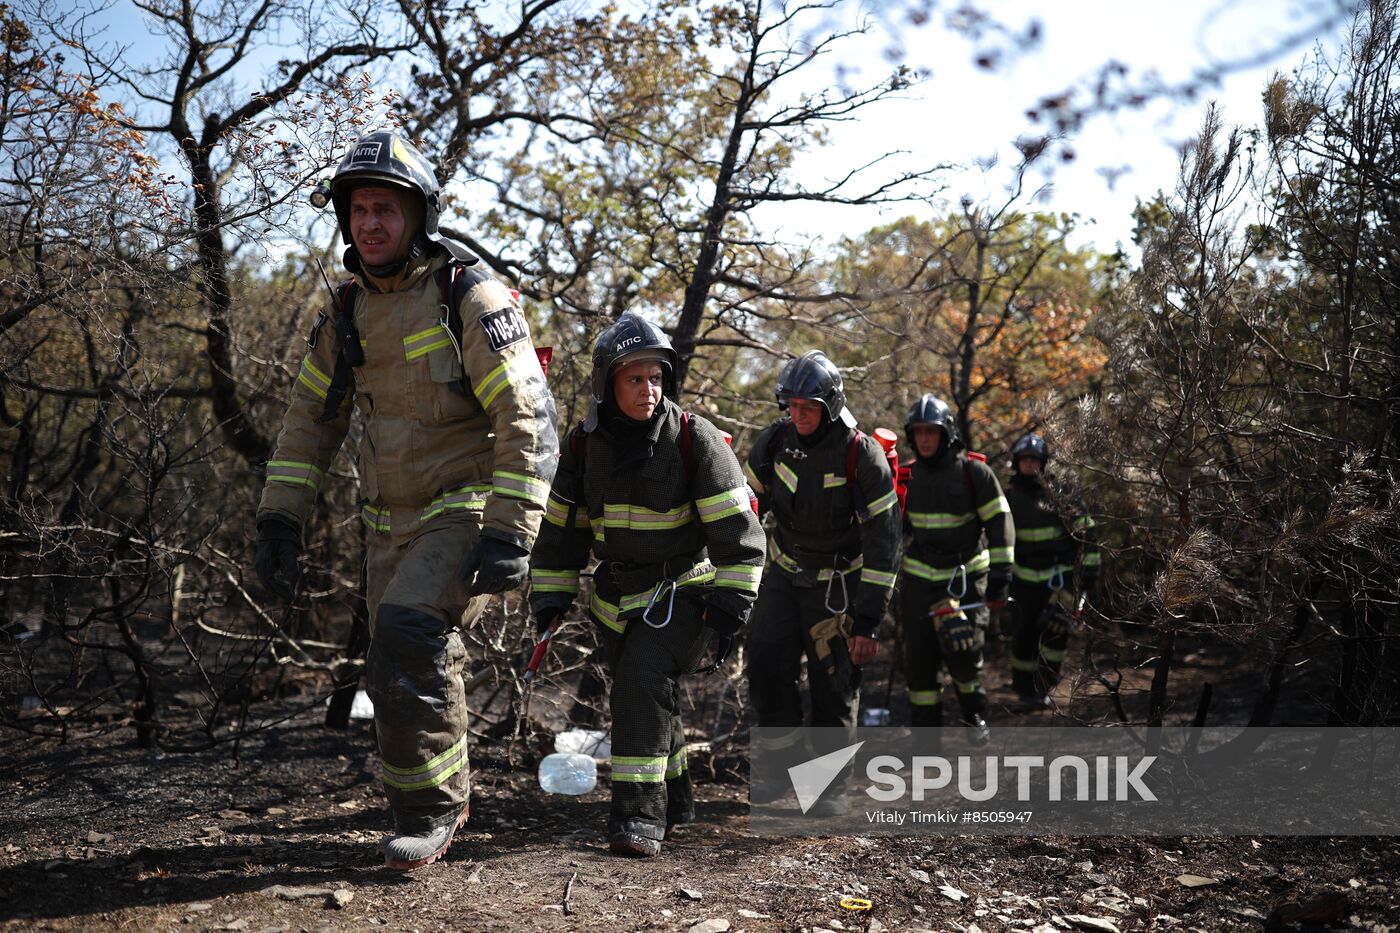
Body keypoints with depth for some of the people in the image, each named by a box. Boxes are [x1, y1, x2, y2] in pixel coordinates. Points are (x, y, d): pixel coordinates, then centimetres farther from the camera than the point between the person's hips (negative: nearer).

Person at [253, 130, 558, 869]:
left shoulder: (469, 297, -12)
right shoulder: (348, 312, 7)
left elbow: (529, 420, -17)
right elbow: (309, 419, 13)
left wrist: (511, 531, -23)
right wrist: (280, 517, 5)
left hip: (465, 512, -6)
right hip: (393, 523, 7)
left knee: (409, 634, -23)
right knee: (407, 670, 10)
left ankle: (429, 809, -5)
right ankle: (444, 801, 32)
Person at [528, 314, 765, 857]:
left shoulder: (693, 439, -15)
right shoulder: (585, 444, -2)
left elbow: (736, 530, -14)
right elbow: (561, 527, 7)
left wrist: (731, 606, -19)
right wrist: (549, 599, 3)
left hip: (683, 589, -5)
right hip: (617, 597, 5)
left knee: (644, 675, -25)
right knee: (642, 698, 14)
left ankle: (641, 814, -18)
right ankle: (674, 800, 37)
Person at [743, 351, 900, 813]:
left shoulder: (862, 456, -19)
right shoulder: (776, 439, -7)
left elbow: (882, 542, -16)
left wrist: (868, 622, -18)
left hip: (837, 584, -4)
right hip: (783, 575, 4)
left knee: (834, 686, -1)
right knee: (766, 669, -5)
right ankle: (781, 762, 15)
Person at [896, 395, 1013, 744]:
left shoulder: (974, 471, -7)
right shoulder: (910, 475, 6)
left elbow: (999, 523, -7)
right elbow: (899, 527, 18)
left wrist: (1000, 575, -11)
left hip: (967, 575, -4)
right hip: (919, 577, 4)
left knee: (962, 650, -14)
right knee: (919, 657, 0)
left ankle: (974, 712, 14)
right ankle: (925, 727, 12)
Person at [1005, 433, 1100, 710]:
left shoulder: (1059, 493, -5)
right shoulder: (1009, 497, 4)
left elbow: (1084, 532, -1)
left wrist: (1090, 570, -3)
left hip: (1062, 574, -2)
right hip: (1026, 577, 2)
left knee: (1056, 625, -15)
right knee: (1025, 633, 3)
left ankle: (1043, 686, -3)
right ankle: (1024, 689, 18)